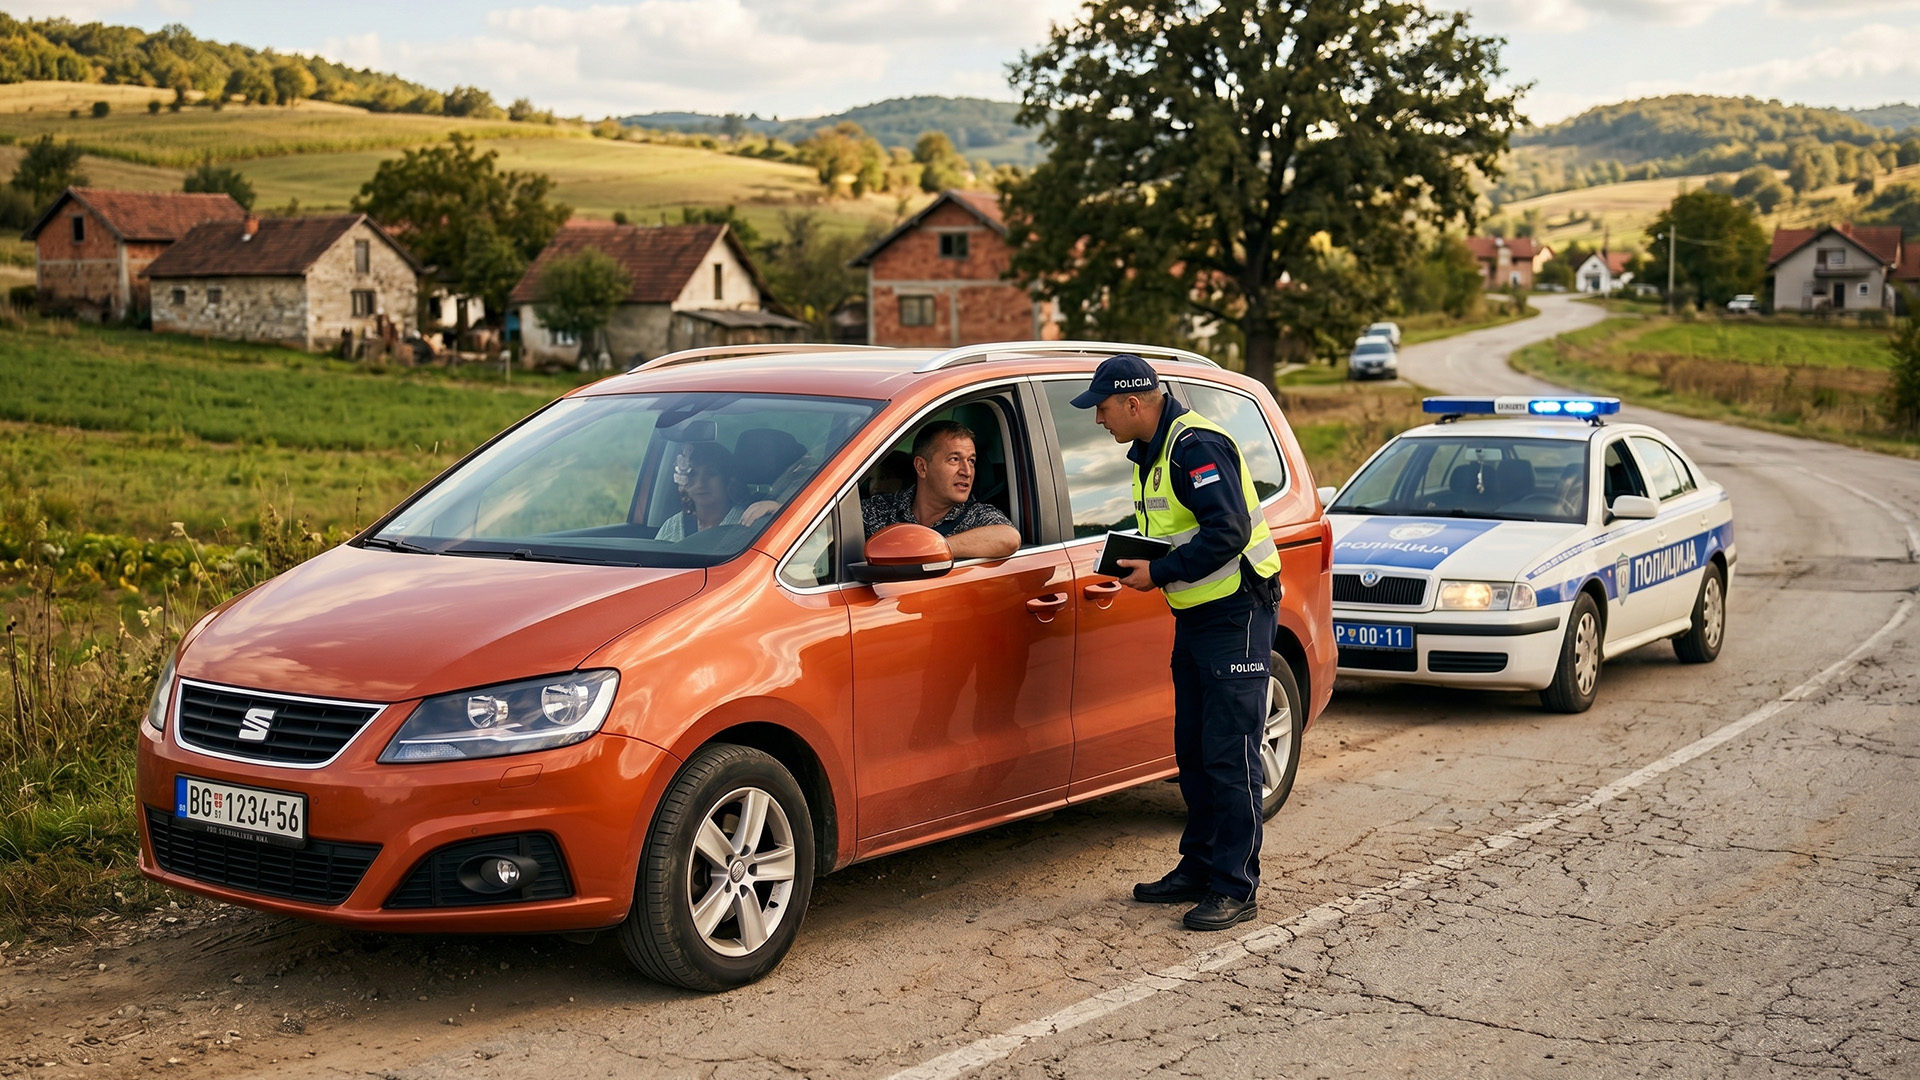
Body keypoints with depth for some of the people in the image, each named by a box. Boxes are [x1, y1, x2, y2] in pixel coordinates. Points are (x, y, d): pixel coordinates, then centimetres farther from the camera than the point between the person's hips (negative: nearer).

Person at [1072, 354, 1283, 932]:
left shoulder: (1198, 446, -19)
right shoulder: (1151, 452, 13)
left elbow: (1228, 532, -27)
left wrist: (1160, 573, -21)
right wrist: (1137, 561, 3)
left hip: (1235, 613, -10)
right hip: (1193, 616, 10)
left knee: (1230, 756, -7)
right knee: (1194, 753, 15)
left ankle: (1235, 887, -1)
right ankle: (1199, 868, 25)